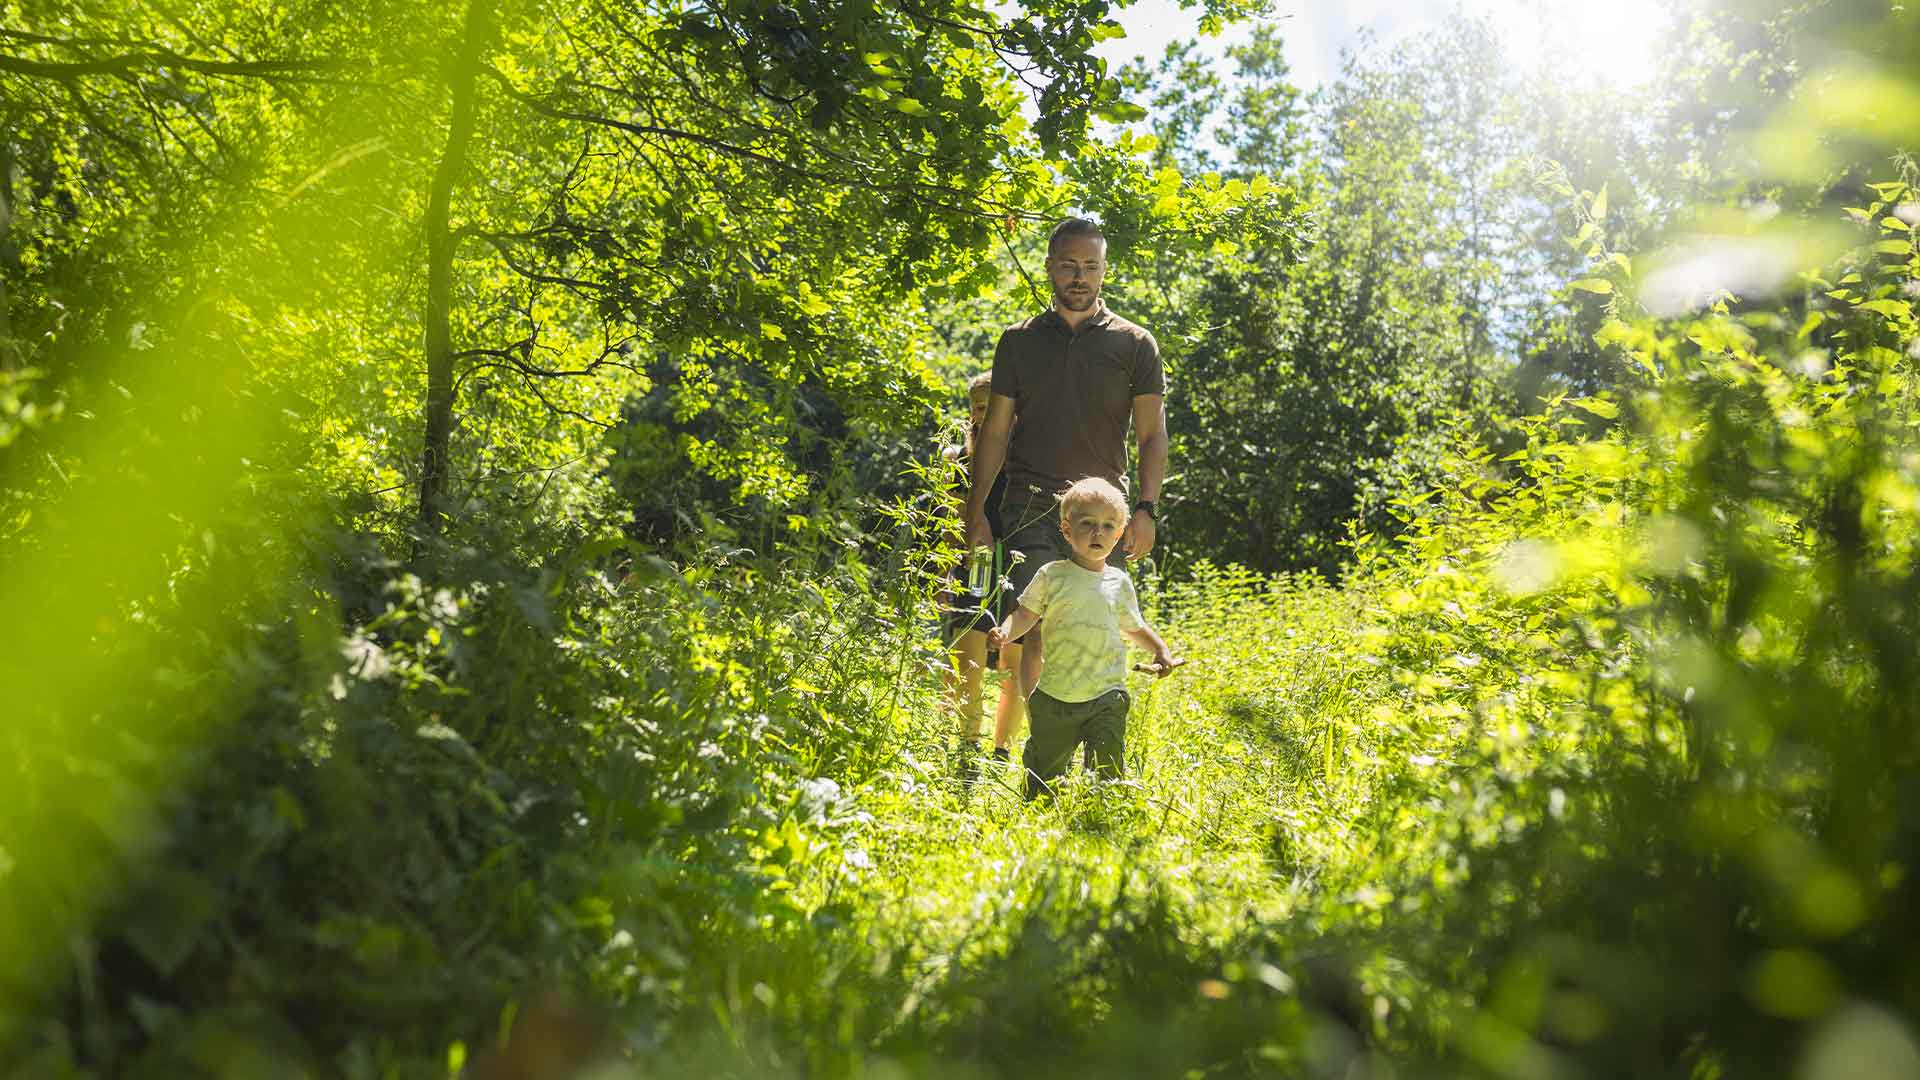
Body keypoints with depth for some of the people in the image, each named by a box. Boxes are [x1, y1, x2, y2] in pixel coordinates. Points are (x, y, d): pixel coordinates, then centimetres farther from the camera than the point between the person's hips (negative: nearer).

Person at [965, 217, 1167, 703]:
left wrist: (1146, 509, -8)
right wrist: (976, 509, 6)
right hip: (1032, 507, 0)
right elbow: (996, 432, 12)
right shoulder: (1019, 341, 12)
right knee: (1039, 633, -11)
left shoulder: (1135, 344, 8)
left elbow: (1152, 434, 4)